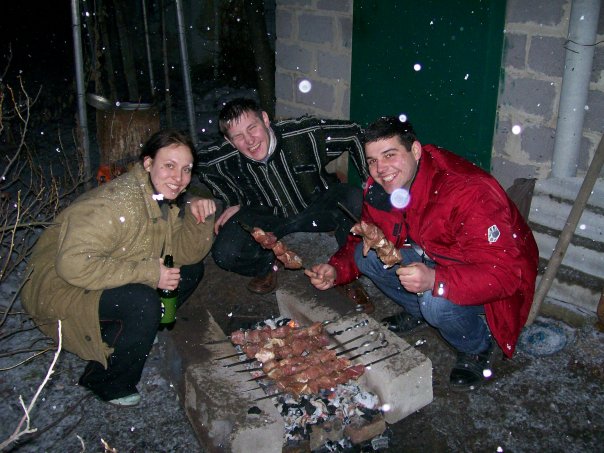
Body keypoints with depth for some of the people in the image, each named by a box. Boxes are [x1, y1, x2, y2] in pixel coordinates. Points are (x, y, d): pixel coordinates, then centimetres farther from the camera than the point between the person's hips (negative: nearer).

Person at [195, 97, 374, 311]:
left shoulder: (305, 132, -29)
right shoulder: (223, 160, -22)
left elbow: (354, 133, -16)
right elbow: (200, 162, 2)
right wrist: (234, 204, -6)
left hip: (316, 209, 0)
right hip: (268, 218, 1)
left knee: (355, 199, -31)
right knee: (224, 253, -24)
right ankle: (266, 267, 14)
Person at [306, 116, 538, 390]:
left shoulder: (469, 193, -33)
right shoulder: (379, 190, -10)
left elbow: (505, 274, -36)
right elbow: (361, 241, 5)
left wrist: (435, 280, -50)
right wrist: (336, 271, -16)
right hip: (434, 259, 7)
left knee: (436, 302, -35)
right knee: (366, 255, -11)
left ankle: (477, 348, 0)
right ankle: (417, 312, 16)